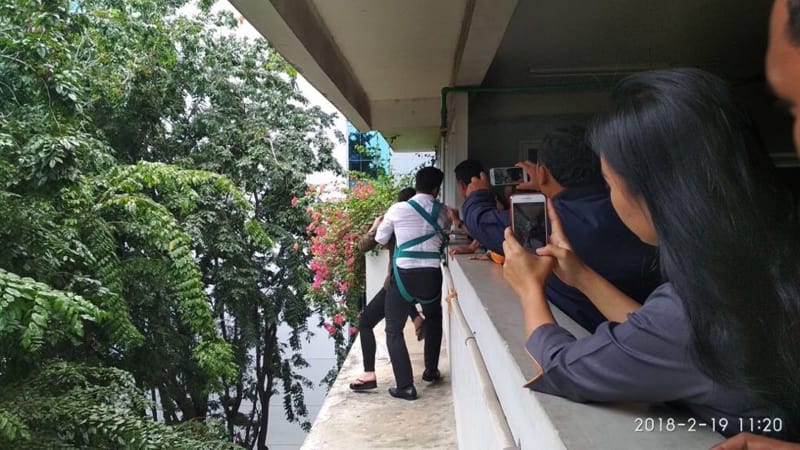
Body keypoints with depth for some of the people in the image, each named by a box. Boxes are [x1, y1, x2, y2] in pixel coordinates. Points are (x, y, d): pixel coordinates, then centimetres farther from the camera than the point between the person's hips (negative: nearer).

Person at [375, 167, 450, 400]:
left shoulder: (397, 209, -2)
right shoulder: (442, 212, 4)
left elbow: (380, 239, 10)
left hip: (403, 274, -2)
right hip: (431, 275, 3)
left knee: (394, 330, 11)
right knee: (433, 319, 31)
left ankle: (405, 386, 5)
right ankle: (431, 370, 37)